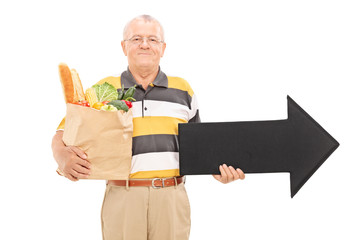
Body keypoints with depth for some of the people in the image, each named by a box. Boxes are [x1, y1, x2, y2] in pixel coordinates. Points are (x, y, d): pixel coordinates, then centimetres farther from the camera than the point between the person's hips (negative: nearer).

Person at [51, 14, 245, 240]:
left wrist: (217, 169, 0)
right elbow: (63, 134, 5)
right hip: (123, 199, -1)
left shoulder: (183, 91, 12)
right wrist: (63, 157, -17)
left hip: (172, 198, 2)